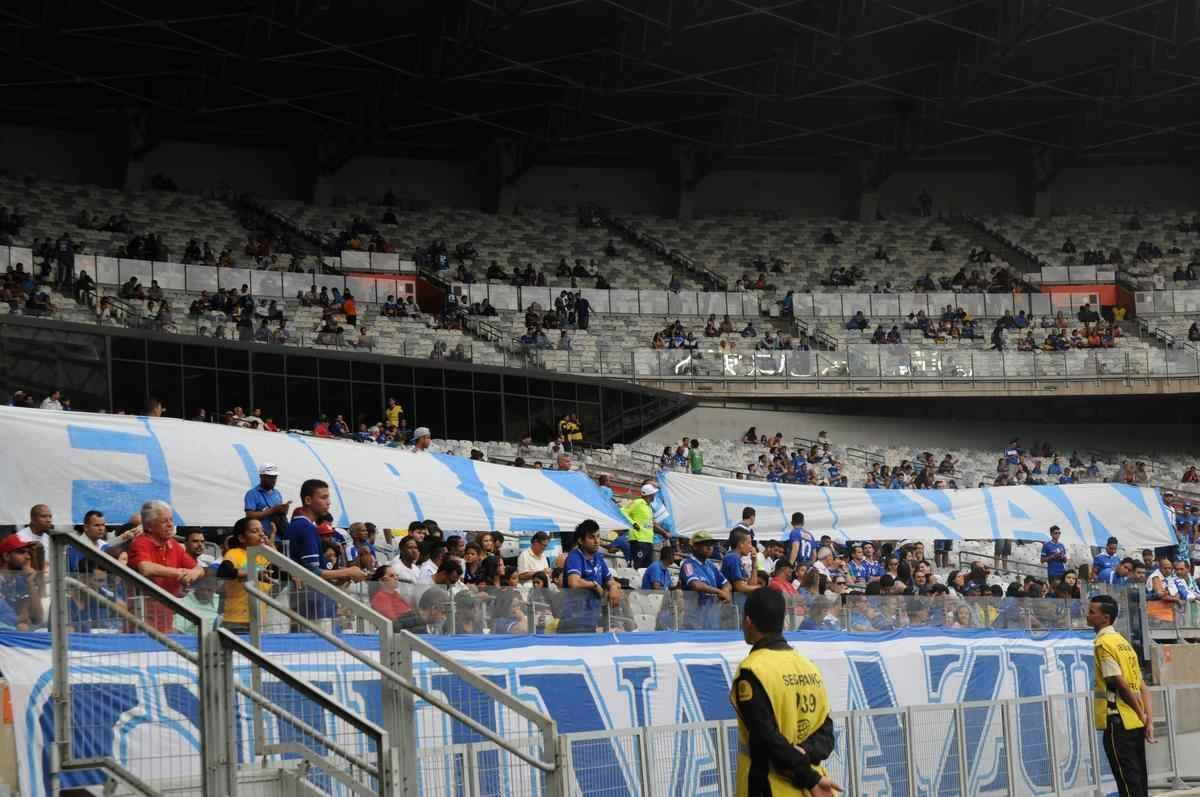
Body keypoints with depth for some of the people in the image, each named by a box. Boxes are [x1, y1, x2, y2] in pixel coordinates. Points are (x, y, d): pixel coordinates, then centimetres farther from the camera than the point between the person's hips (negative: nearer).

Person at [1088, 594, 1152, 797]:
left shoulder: (1102, 644, -10)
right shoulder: (1122, 641, 16)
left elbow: (1121, 684, -15)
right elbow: (1142, 686, 13)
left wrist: (1142, 715, -7)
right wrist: (1148, 720, 7)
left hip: (1119, 722, -8)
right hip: (1136, 724, 8)